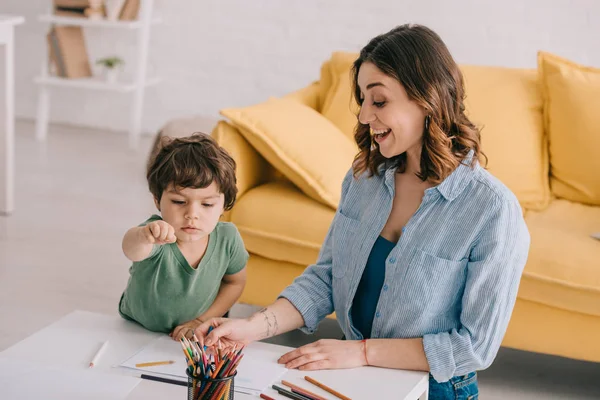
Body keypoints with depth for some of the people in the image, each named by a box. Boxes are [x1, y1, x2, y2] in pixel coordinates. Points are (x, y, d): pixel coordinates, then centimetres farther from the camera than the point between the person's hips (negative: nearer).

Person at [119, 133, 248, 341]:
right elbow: (132, 249, -49)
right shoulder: (157, 236, -25)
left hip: (200, 337, 2)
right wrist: (143, 236, -70)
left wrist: (202, 320, -6)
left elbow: (235, 282, 4)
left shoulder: (227, 237, -14)